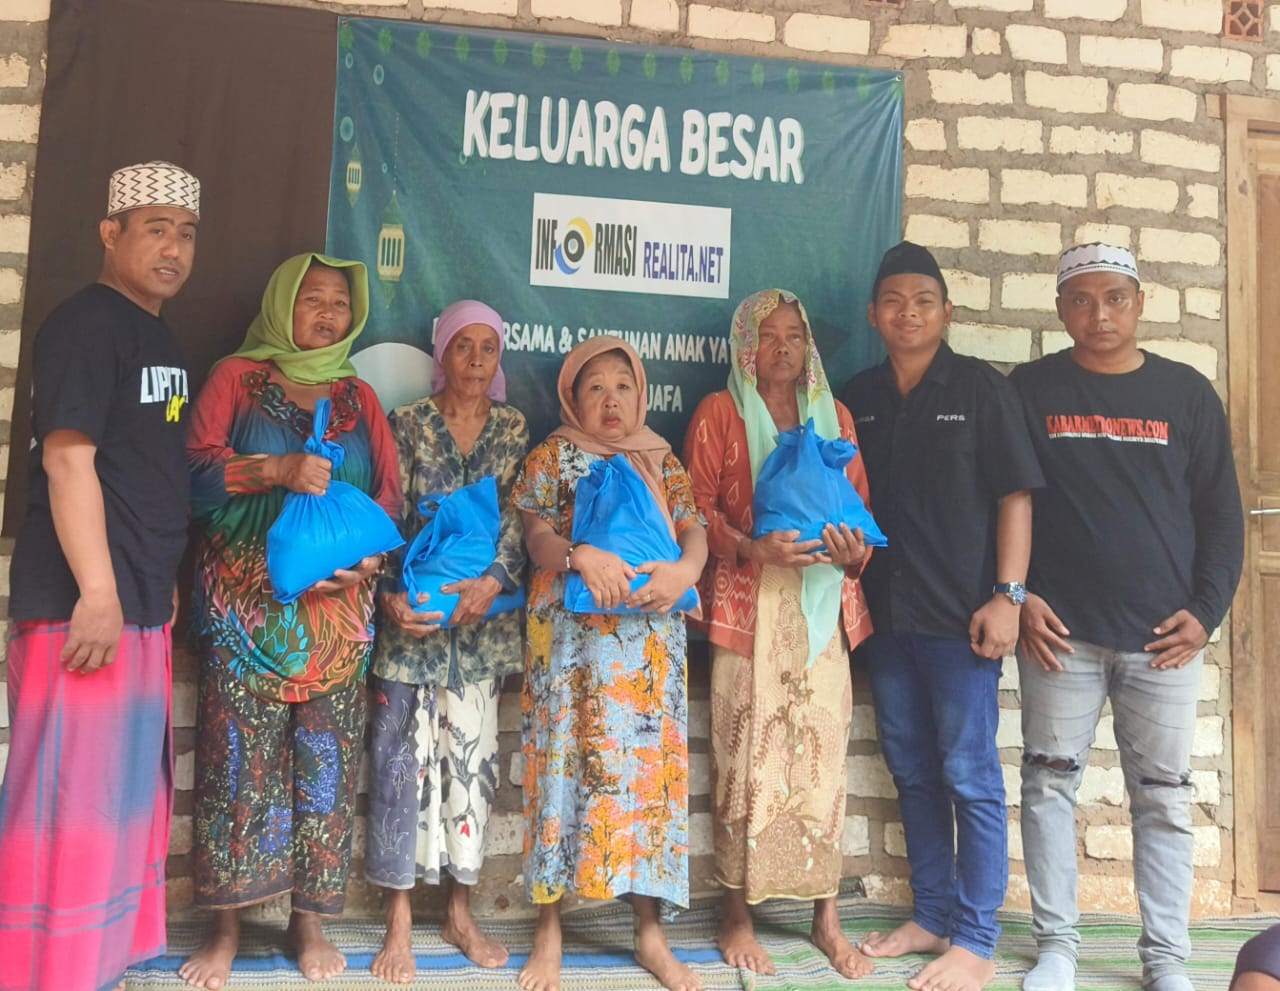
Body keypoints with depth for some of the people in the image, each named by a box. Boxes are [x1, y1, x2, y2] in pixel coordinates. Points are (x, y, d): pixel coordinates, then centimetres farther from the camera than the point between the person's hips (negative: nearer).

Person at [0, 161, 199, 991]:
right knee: (71, 807, -5)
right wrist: (97, 593, -23)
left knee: (126, 803, 15)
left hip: (142, 610, 9)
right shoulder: (86, 325, -9)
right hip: (81, 607, -9)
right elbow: (68, 459, -18)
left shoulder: (160, 337, 18)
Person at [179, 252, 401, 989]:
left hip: (339, 607, 3)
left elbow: (390, 496, 10)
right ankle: (228, 927, 6)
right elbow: (195, 469, -4)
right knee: (240, 758, -5)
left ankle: (310, 920, 12)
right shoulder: (236, 377, 8)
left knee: (326, 761, 1)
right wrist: (276, 470, -18)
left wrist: (368, 562, -8)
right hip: (248, 603, -2)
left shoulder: (359, 397, 15)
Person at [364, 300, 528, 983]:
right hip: (413, 613, -2)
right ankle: (399, 920, 9)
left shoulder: (514, 431, 7)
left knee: (472, 756, 7)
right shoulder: (408, 425, 2)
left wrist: (494, 582, -17)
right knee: (404, 755, -2)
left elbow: (519, 519, 0)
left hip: (482, 614, 2)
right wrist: (390, 595, -18)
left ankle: (460, 911, 20)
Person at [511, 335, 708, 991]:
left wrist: (685, 569, -15)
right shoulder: (553, 455, 7)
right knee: (567, 760, -2)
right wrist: (581, 556, -23)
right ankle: (549, 931, 10)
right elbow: (536, 535, -3)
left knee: (650, 762, 3)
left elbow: (693, 528, 6)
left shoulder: (662, 458, 15)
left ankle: (650, 934, 14)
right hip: (571, 633, -2)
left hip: (650, 637, 3)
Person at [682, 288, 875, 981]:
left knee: (822, 752, 1)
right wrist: (751, 548, -17)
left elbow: (860, 501, 15)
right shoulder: (719, 412, 6)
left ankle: (826, 916, 13)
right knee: (747, 752, -3)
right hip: (748, 602, -3)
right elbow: (697, 505, 0)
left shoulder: (833, 415, 16)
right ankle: (738, 913, 10)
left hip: (822, 603, 3)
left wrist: (856, 547, -7)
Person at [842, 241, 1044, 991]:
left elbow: (1015, 495, -5)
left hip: (959, 615, -4)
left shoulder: (981, 387, -3)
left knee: (969, 776, 2)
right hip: (886, 614, 5)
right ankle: (932, 915, 28)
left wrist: (1008, 595, -13)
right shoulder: (859, 396, 9)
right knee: (912, 772, 13)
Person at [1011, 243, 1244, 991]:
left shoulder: (1187, 393, 6)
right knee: (1050, 784, 4)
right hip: (1059, 630, 0)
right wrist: (1016, 596, -6)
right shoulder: (1031, 390, 4)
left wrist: (1206, 611, -3)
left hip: (1164, 634, 1)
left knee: (1165, 797, 6)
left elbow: (1221, 512, 7)